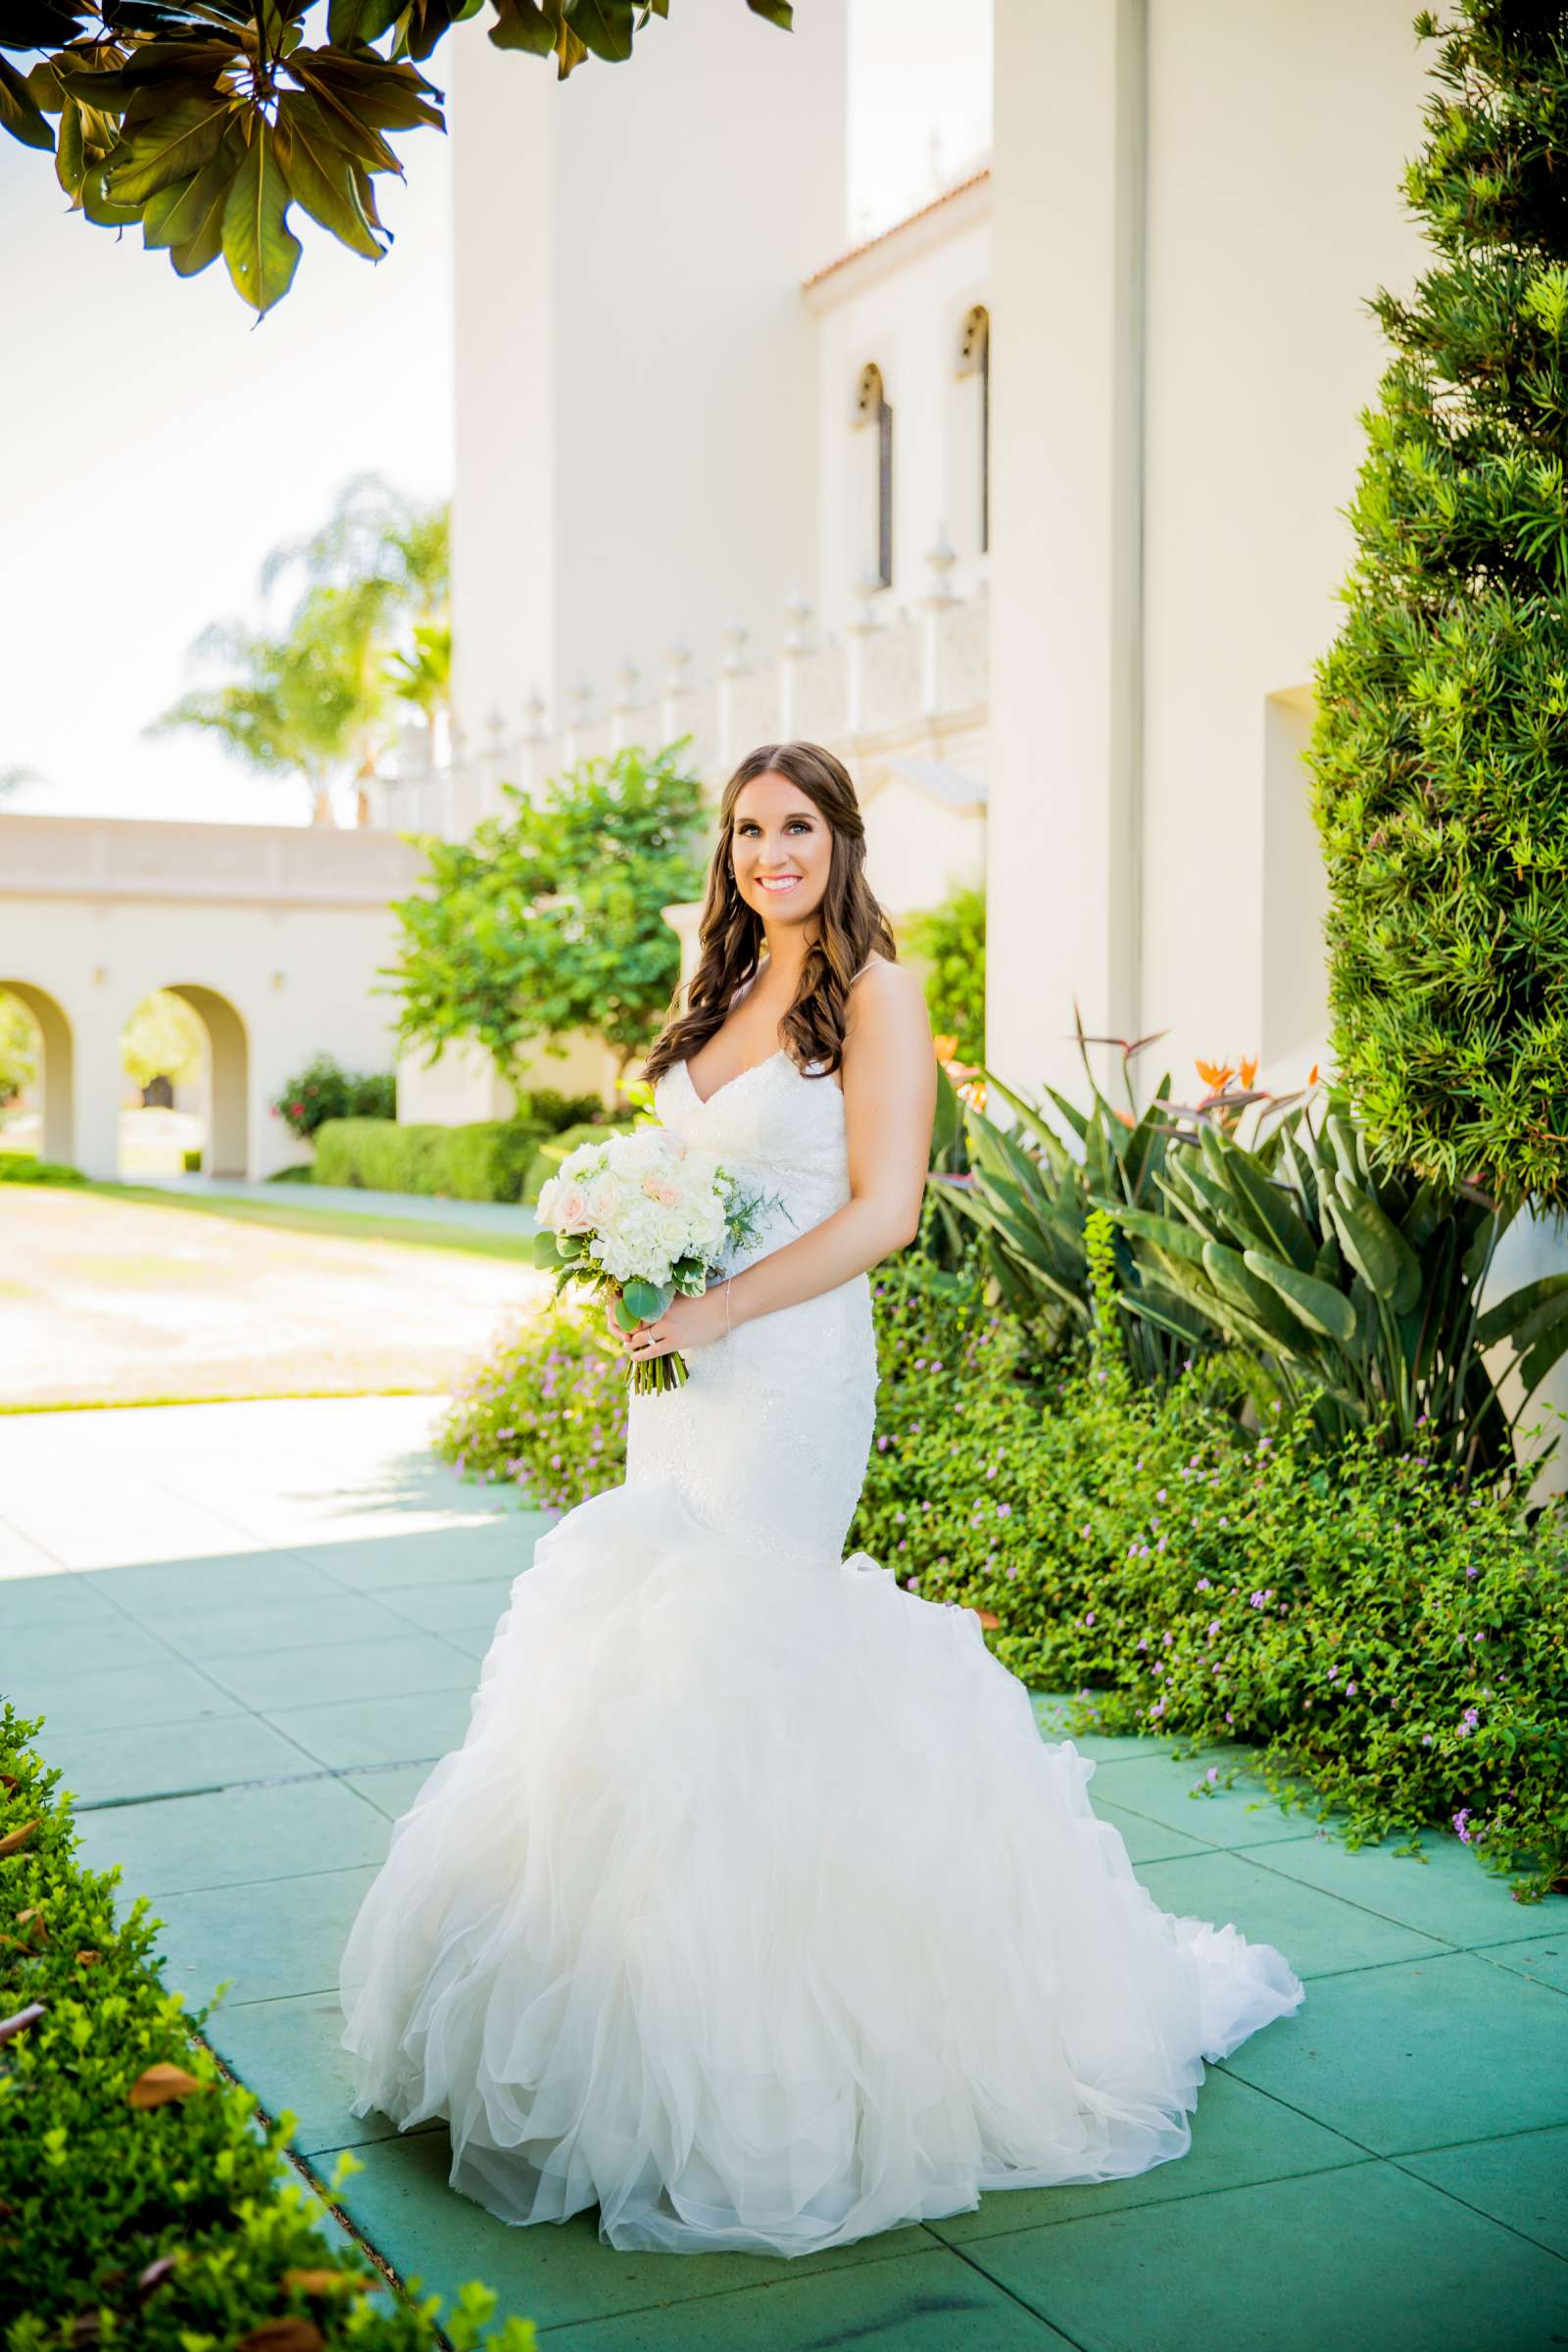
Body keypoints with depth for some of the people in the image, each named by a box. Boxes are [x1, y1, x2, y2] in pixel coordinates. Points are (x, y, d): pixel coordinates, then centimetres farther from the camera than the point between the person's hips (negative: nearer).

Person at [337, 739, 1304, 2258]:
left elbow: (883, 1210, -13)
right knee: (638, 1652, 8)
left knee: (721, 1658, -8)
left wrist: (715, 1307, -18)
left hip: (790, 1366, -7)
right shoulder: (723, 1000, 16)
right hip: (686, 1373, 8)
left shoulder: (874, 993, -5)